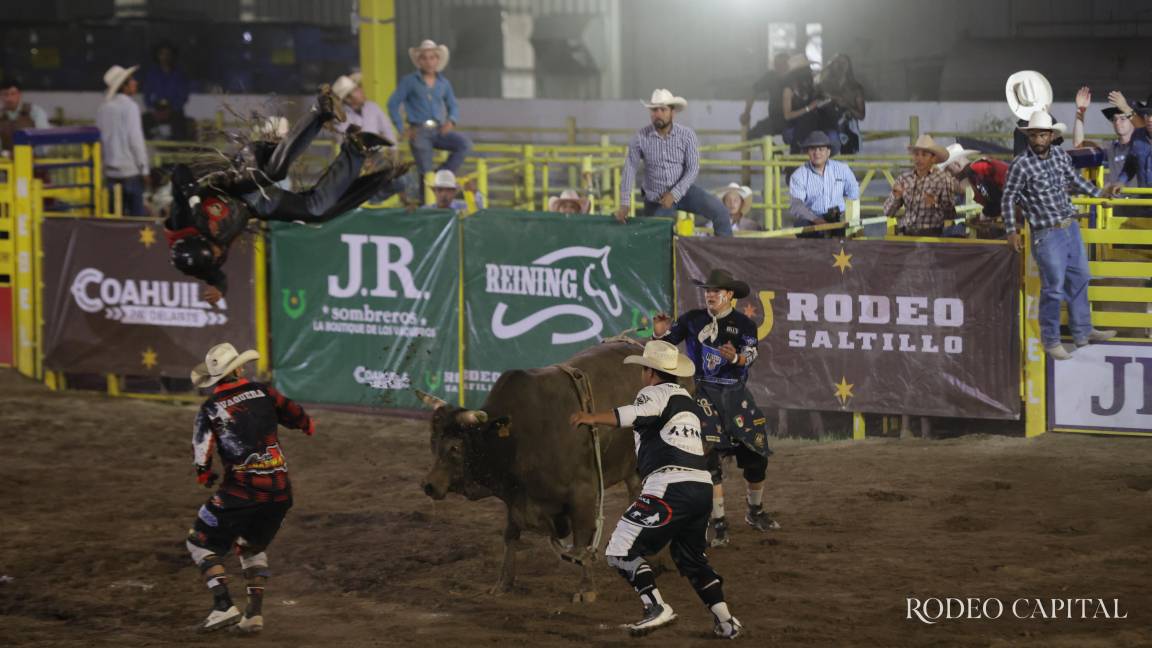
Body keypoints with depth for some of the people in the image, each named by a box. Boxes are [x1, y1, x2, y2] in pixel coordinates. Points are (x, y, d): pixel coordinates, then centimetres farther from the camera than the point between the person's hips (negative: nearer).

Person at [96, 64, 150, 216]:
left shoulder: (103, 109, 8)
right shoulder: (129, 107, -11)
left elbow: (99, 141, 10)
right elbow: (135, 139, -14)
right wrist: (144, 168, -10)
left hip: (111, 172, 6)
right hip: (131, 170, -6)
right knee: (136, 215, -3)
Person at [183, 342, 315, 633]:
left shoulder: (210, 409, -4)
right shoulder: (262, 393, 5)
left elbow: (201, 455, -8)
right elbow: (295, 415, 19)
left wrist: (205, 475, 14)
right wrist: (308, 425, 42)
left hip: (242, 489, -4)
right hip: (280, 489, 4)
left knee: (201, 542, 11)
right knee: (253, 547, 26)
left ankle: (224, 606, -4)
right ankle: (255, 612, 15)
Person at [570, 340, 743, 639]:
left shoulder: (656, 393, -1)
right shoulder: (688, 399, 25)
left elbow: (636, 414, -23)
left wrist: (594, 418, -31)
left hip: (671, 486, -9)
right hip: (702, 485, 9)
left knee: (621, 550, -5)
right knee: (692, 558, 25)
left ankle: (657, 608, -16)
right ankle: (725, 620, 17)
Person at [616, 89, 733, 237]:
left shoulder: (687, 135, -12)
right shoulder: (641, 137, -12)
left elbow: (693, 169, -13)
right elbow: (630, 170, -7)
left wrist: (674, 194, -23)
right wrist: (624, 205, -10)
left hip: (683, 190, 0)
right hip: (656, 199, 0)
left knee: (719, 211, -19)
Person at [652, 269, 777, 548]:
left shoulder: (744, 324, -1)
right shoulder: (692, 319, 1)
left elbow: (751, 355, -16)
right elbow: (666, 342, 4)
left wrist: (736, 358, -37)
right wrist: (660, 334, -18)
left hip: (735, 394, 1)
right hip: (704, 392, -1)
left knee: (755, 455, 5)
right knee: (711, 457, -7)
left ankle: (755, 512, 28)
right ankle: (719, 524, -1)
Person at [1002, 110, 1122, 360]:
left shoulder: (1060, 155, 1)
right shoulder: (1021, 165, -16)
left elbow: (1075, 180, 18)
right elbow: (1008, 199, -9)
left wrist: (1101, 192, 17)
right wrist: (1011, 231, -13)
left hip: (1071, 227, 7)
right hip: (1047, 236, -7)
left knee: (1079, 280, 17)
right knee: (1053, 289, -2)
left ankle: (1082, 332, 31)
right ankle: (1051, 341, 12)